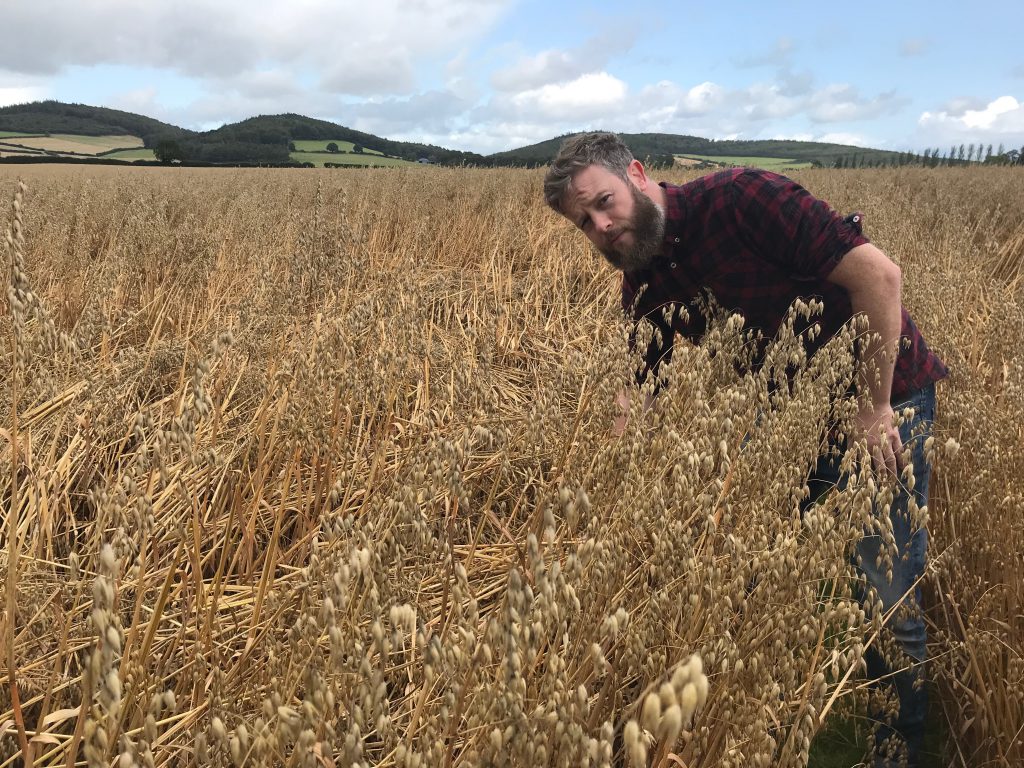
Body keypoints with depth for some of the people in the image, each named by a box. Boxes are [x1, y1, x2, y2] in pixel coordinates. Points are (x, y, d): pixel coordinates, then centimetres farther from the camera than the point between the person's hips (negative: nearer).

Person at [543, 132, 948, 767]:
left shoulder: (738, 197, -24)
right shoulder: (646, 285, -2)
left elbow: (877, 273, -28)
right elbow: (639, 391, 4)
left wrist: (877, 408, -23)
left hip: (884, 399, -6)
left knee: (888, 592, -1)